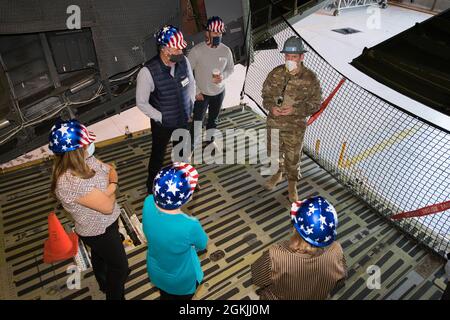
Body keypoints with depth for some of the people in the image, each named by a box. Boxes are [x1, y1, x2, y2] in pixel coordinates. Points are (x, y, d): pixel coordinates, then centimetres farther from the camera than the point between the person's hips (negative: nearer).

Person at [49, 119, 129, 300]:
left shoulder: (84, 159, -15)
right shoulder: (71, 183, -39)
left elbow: (110, 170, -1)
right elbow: (108, 206, -32)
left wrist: (112, 185, -21)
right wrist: (111, 190, -13)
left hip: (104, 223, 8)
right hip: (99, 231, -8)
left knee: (100, 256, 33)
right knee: (120, 266, 14)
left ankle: (105, 284, 61)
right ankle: (115, 295, 41)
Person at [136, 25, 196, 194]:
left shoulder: (184, 61, -14)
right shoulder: (148, 72, -28)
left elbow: (191, 83, 6)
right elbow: (141, 103, -17)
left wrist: (190, 106, 1)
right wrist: (161, 118, -15)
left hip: (183, 119, 5)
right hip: (162, 124, -4)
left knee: (182, 153, 24)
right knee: (158, 156, 17)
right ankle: (152, 187, 43)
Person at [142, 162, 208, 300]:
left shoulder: (148, 203, -30)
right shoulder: (190, 226, -43)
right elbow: (202, 245, -17)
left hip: (155, 272, 4)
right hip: (181, 281, -3)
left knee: (165, 295, 35)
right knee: (181, 297, 31)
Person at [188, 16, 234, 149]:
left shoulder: (226, 50, -9)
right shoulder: (197, 50, -19)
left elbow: (231, 68, 5)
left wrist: (223, 76, -17)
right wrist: (196, 91, -13)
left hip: (219, 92, 3)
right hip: (201, 93, -3)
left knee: (213, 120, 22)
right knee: (197, 121, 7)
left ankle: (210, 141, 45)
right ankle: (191, 145, 27)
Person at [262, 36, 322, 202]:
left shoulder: (310, 78, -12)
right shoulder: (276, 73, -5)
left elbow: (315, 104, -6)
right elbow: (266, 94, 6)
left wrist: (294, 110, -21)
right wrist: (271, 107, -15)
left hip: (295, 127, -3)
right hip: (274, 123, 3)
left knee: (293, 157, 9)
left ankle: (292, 184, 33)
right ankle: (277, 174, 50)